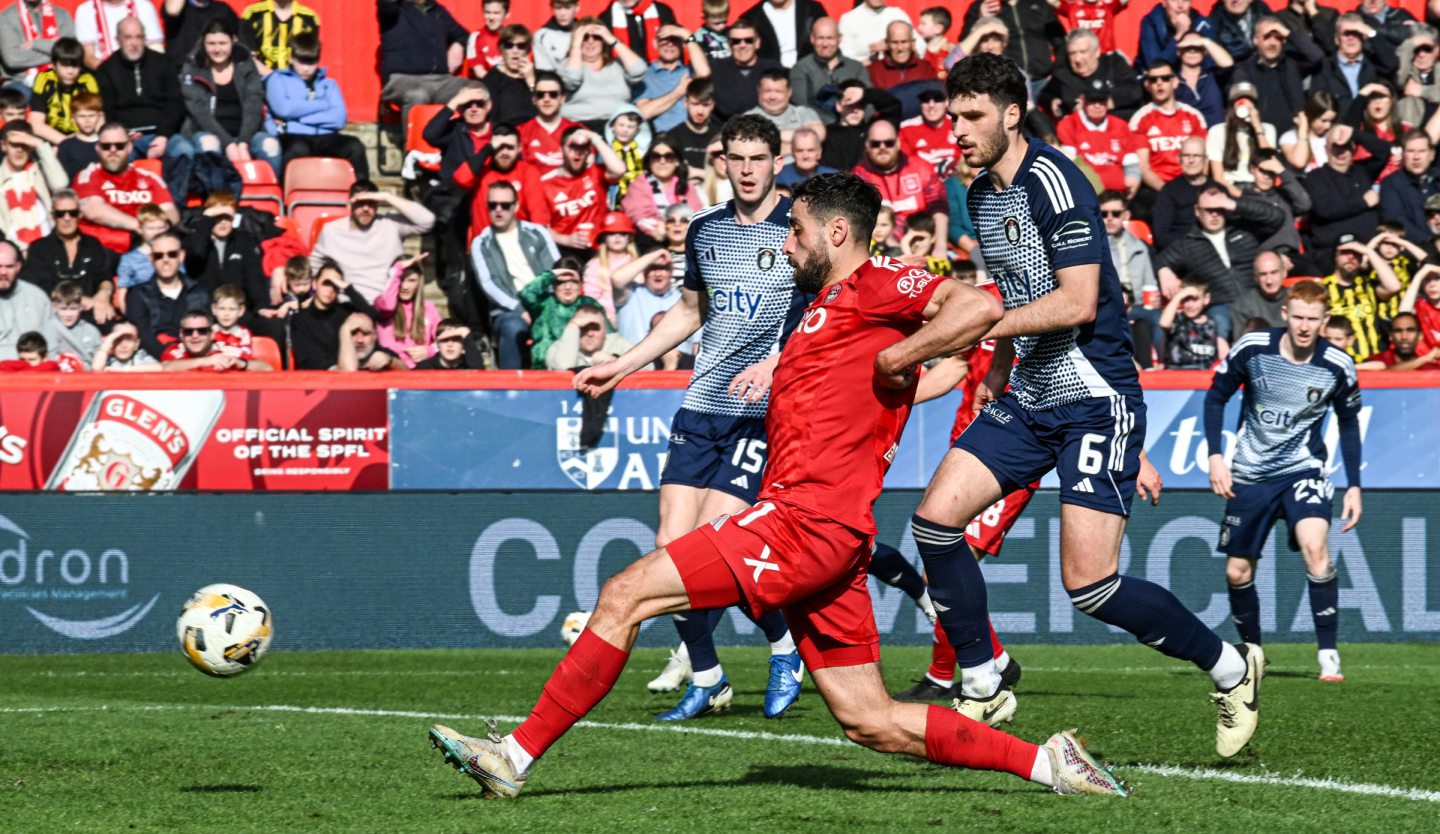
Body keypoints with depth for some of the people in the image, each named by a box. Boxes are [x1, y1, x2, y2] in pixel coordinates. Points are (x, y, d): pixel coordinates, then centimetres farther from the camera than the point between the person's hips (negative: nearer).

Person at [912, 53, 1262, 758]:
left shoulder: (1053, 182, -16)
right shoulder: (981, 195, 11)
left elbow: (1077, 302, -24)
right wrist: (997, 369, 23)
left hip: (1095, 400, -9)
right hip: (1030, 401, 9)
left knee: (1089, 584, -14)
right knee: (935, 518, -6)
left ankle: (1230, 668, 6)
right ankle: (981, 689, 7)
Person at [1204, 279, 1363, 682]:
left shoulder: (1338, 366, -10)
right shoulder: (1252, 348, -12)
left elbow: (1349, 424, 7)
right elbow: (1216, 397, 2)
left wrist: (1354, 486, 4)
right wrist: (1216, 456, -7)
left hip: (1302, 468, -2)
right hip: (1249, 473, 2)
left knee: (1315, 546, -27)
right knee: (1237, 571, 4)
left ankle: (1329, 654, -20)